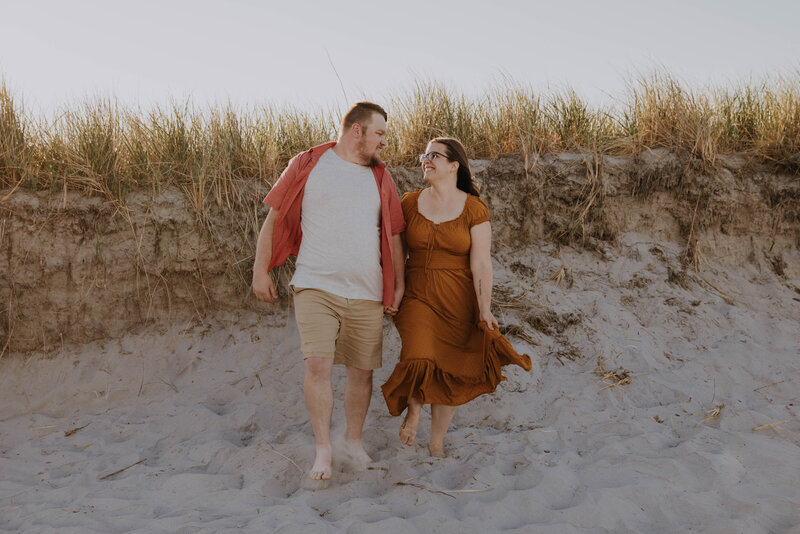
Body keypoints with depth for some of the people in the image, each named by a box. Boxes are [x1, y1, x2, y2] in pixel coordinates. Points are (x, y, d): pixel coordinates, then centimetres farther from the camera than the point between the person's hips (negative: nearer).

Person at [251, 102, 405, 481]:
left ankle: (354, 439, 27)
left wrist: (399, 286, 11)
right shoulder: (307, 165, 2)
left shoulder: (380, 178, 12)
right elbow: (274, 219, 4)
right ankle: (323, 449, 0)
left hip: (367, 294, 4)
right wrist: (260, 272, -1)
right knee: (318, 364, -13)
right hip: (316, 287, -3)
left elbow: (394, 236, 17)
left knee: (362, 370, 8)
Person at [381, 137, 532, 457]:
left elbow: (481, 264, -9)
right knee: (419, 363, -21)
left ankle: (437, 444, 25)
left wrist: (484, 310, -17)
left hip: (457, 302, -1)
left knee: (448, 377, 6)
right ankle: (413, 409, 12)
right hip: (418, 298, 1)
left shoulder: (474, 209, -4)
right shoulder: (409, 203, 3)